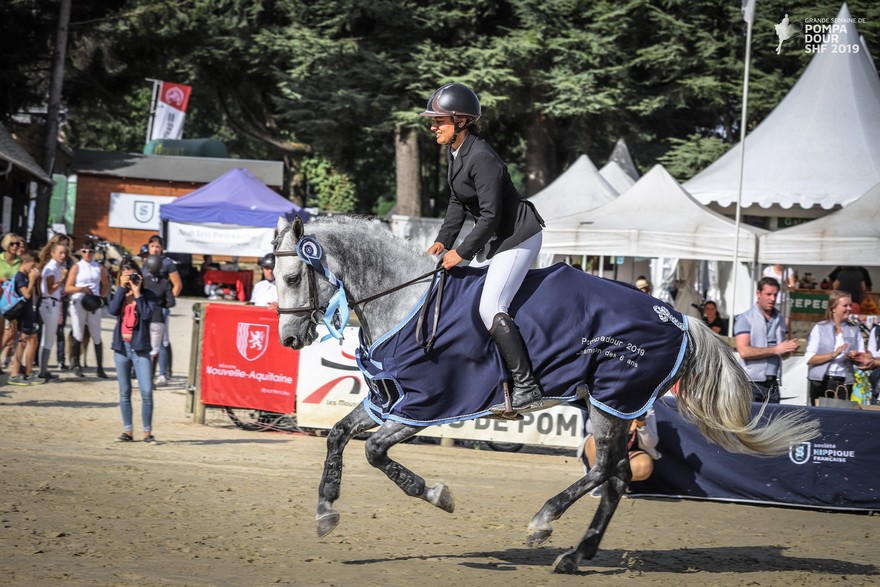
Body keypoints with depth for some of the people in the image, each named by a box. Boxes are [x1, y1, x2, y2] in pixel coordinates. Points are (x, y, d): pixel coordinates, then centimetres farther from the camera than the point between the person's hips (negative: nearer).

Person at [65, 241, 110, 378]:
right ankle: (76, 365, 8)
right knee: (78, 336, 0)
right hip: (78, 303, -2)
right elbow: (68, 288, -2)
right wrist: (81, 289, -19)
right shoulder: (77, 267, 3)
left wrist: (102, 296, 2)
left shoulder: (99, 268, 9)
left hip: (94, 304, 2)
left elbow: (106, 285, 19)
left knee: (97, 337, 0)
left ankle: (100, 368, 2)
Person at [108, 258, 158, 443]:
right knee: (125, 393, 8)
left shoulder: (147, 295, 2)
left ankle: (147, 431, -1)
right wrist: (122, 288, -8)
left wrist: (137, 292, -10)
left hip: (140, 348, -3)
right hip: (121, 346, 3)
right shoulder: (119, 295, 9)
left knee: (146, 392, -9)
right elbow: (112, 310, -10)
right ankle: (127, 430, 14)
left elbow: (147, 314, -15)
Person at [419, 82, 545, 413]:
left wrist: (462, 252, -20)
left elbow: (490, 215, -26)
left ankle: (526, 388, -17)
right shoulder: (453, 153, 5)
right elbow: (458, 202, 13)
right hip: (494, 237, 11)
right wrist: (443, 241, 2)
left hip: (518, 236, -11)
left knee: (490, 308, -19)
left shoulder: (481, 158, -25)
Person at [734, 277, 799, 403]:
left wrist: (789, 348, 1)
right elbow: (744, 351, -14)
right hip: (752, 383, -5)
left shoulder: (779, 319, 16)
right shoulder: (745, 319, -2)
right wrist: (775, 350, -15)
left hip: (772, 383, 5)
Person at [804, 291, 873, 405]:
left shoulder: (854, 330, 9)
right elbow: (809, 358, -8)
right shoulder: (820, 328, 0)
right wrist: (833, 355, -19)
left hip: (844, 383, 2)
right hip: (821, 382, -2)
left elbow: (861, 360, 7)